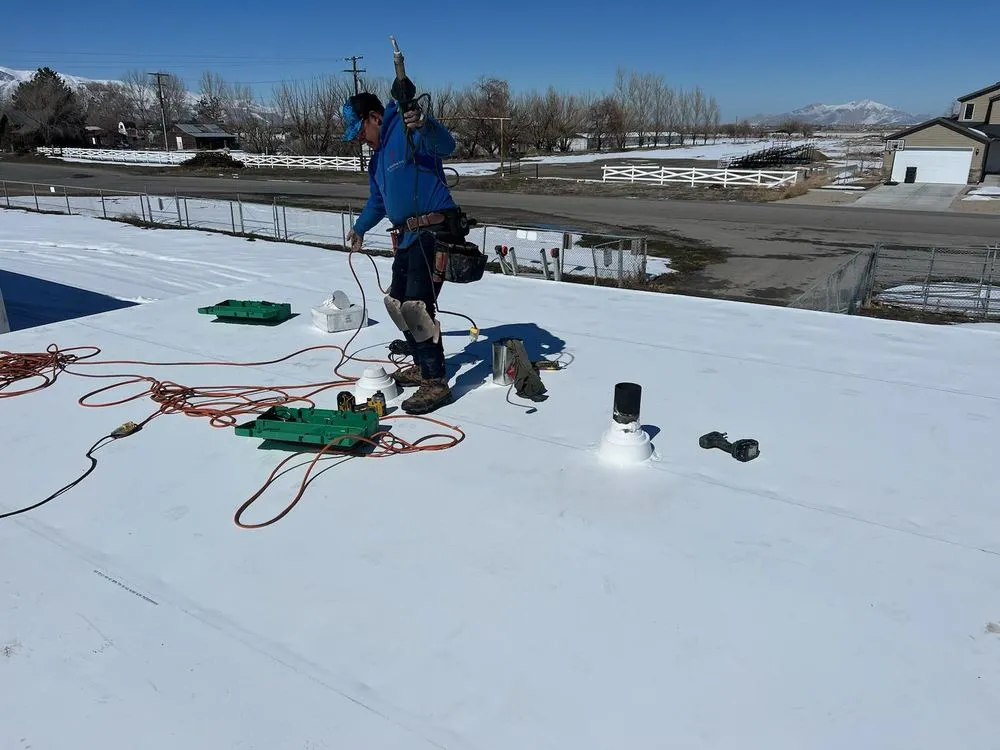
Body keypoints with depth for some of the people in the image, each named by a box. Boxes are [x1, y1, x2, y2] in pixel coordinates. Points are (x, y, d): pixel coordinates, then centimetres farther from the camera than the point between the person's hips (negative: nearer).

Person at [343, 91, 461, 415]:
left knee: (417, 306, -16)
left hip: (432, 231, -10)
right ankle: (422, 366, 28)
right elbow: (377, 201, 37)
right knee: (397, 302, 15)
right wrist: (360, 228, 40)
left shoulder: (406, 129, -7)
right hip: (409, 236, 11)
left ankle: (436, 383, -8)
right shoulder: (378, 157, 22)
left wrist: (424, 124, -45)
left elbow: (445, 146, -27)